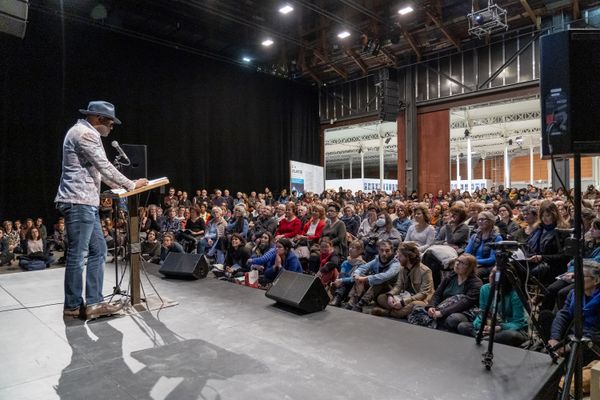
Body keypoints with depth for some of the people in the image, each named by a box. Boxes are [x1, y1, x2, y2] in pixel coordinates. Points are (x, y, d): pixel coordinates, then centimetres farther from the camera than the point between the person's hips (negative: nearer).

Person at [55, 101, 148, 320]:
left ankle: (94, 303, 11)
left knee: (98, 250, 9)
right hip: (78, 202, -11)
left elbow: (97, 169, 27)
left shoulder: (85, 133, 22)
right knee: (77, 256, -3)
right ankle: (73, 307, 9)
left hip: (86, 203, 11)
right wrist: (131, 185, -4)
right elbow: (104, 166, -14)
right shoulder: (85, 133, -11)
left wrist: (121, 185, 23)